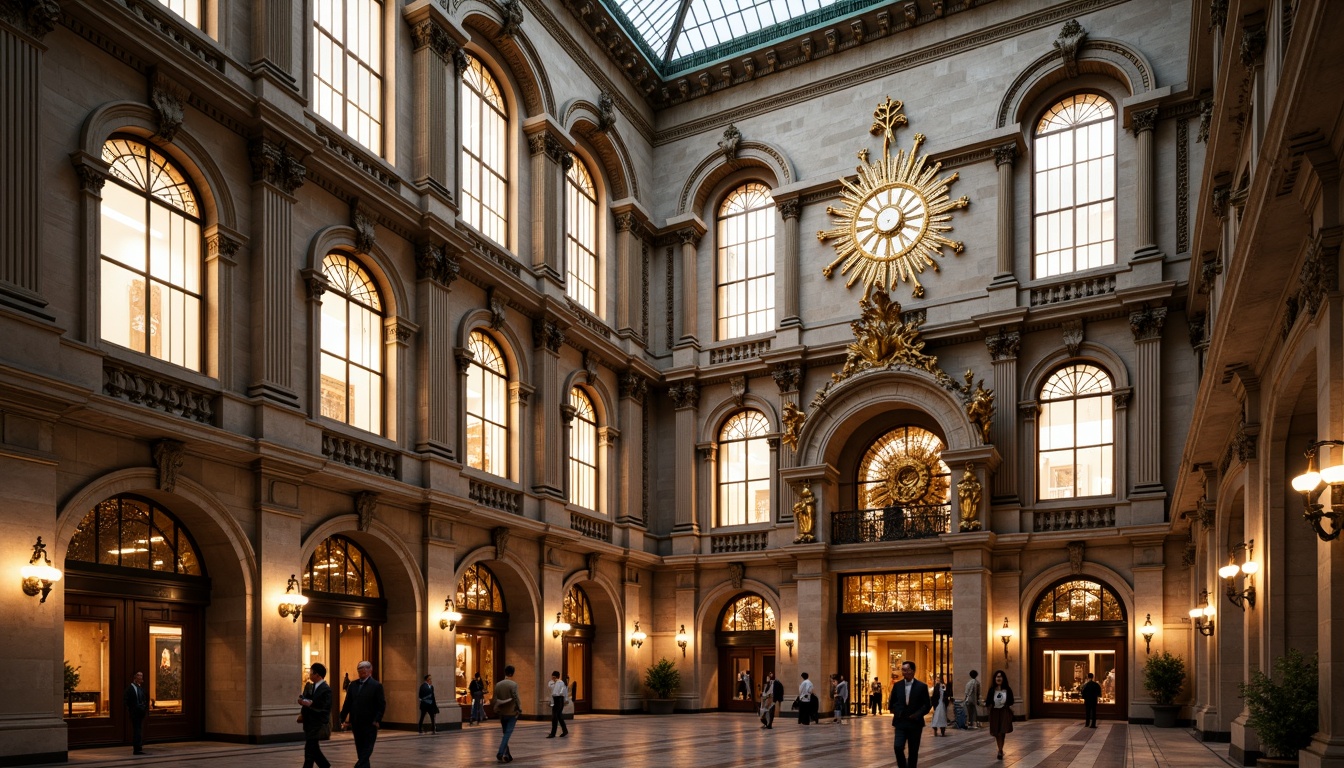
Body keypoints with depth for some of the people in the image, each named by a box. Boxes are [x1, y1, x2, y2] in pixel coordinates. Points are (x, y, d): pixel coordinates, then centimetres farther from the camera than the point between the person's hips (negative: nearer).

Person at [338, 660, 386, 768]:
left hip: (369, 725, -5)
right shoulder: (353, 684, 8)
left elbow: (382, 705, -9)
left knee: (366, 751, -5)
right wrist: (343, 719, 2)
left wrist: (377, 721, -17)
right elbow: (347, 703, 9)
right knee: (360, 752, 13)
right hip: (356, 724, 5)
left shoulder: (376, 685, -6)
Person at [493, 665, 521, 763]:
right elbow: (516, 699, -17)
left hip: (501, 713, 5)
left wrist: (496, 711, 14)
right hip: (512, 713, -5)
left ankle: (507, 755, 18)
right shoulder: (513, 685, -13)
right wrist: (520, 709, -3)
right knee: (507, 734, -4)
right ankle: (500, 753, -16)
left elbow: (495, 700, 2)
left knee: (506, 734, 16)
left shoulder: (498, 685, 2)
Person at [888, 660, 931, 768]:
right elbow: (891, 703, 14)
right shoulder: (897, 685, 4)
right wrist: (896, 712, -1)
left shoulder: (922, 686, -4)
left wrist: (917, 715, -13)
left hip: (915, 723, -1)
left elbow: (927, 705, -3)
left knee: (913, 751, 6)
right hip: (900, 723, 1)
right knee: (898, 747, -13)